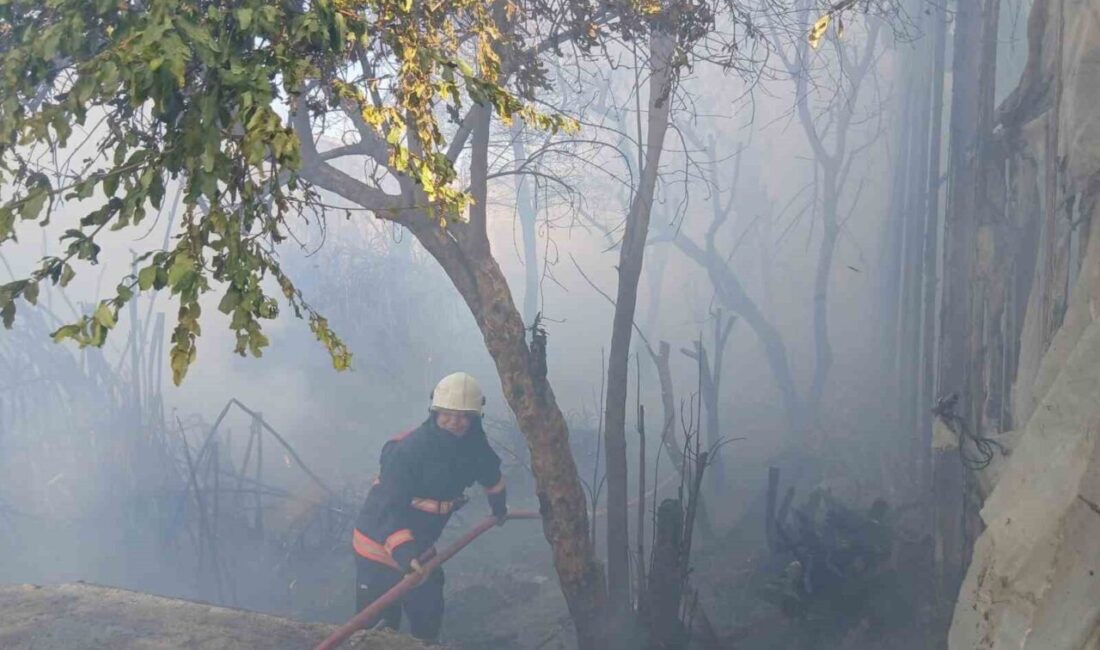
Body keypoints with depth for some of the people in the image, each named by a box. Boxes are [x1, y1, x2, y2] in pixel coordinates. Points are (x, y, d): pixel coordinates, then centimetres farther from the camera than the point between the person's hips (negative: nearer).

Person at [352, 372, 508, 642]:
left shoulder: (472, 444, -7)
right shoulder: (407, 450, -28)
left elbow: (490, 471, 17)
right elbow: (389, 508, -33)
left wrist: (499, 503, 34)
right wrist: (403, 551, -47)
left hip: (420, 545, 7)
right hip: (379, 544, -6)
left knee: (429, 615, 13)